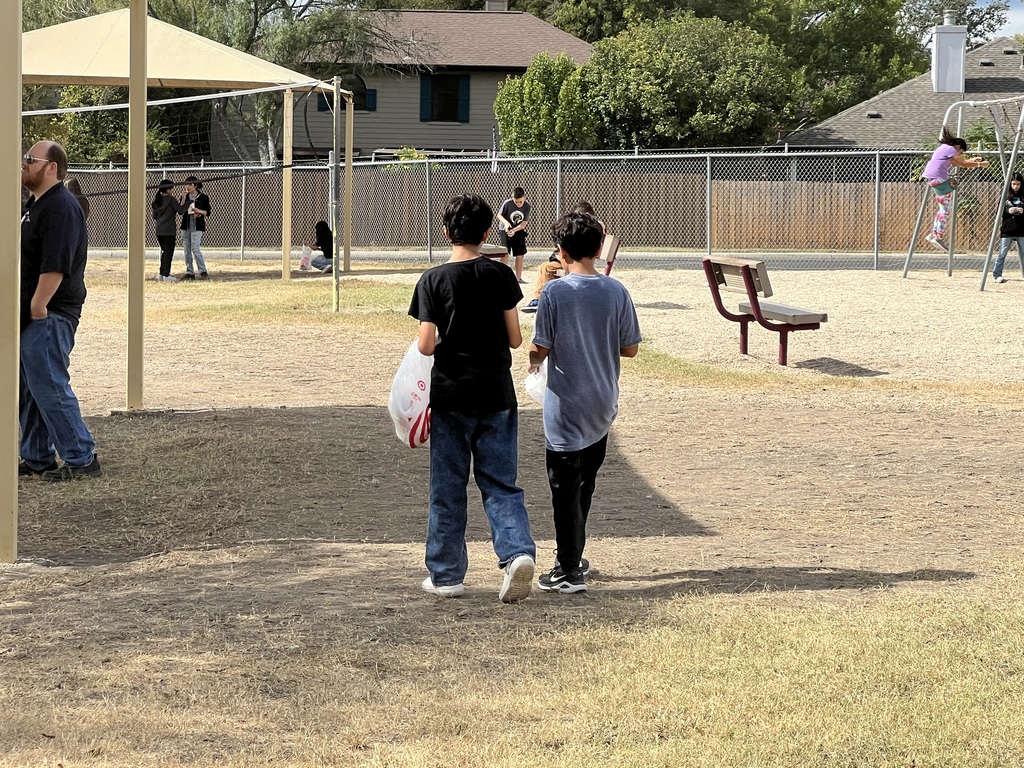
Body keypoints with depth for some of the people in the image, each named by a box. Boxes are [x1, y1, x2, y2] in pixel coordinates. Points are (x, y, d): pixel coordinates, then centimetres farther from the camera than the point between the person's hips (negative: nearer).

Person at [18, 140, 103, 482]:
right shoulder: (36, 204, 17)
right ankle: (37, 459, 21)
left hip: (49, 316, -11)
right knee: (29, 390, 14)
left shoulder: (60, 207, -16)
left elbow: (55, 264, -24)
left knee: (49, 388, -10)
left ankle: (82, 459, -6)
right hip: (31, 315, 11)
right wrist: (28, 310, 18)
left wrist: (37, 307, -24)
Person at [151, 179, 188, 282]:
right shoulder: (171, 199, -10)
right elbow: (181, 211, -11)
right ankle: (166, 275, -3)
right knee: (168, 252, -1)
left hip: (159, 230, 7)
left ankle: (161, 274, 17)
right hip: (169, 230, -7)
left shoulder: (157, 201, 10)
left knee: (165, 251, 17)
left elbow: (154, 216, 15)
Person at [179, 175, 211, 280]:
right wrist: (183, 199, -7)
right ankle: (189, 272, 11)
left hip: (197, 226, -5)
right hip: (186, 225, 5)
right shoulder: (185, 197, 11)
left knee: (195, 249, -15)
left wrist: (198, 211, -18)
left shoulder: (203, 197, -1)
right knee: (186, 250, 5)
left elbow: (207, 212, 0)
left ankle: (203, 272, -8)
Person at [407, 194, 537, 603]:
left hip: (450, 396, -1)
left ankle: (445, 575, 15)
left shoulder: (433, 280, -7)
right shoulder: (501, 276, -2)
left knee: (447, 488, 9)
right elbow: (515, 339, 0)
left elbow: (426, 345, -11)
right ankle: (518, 551, -15)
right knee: (500, 484, 7)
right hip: (497, 396, 1)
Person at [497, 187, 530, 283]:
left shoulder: (527, 206, -13)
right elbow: (499, 215, -9)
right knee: (505, 253, -13)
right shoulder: (507, 203, -20)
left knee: (520, 255, 4)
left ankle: (518, 278, 15)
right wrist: (505, 222, -29)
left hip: (519, 231, 3)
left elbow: (524, 223, -13)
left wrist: (514, 230, -28)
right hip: (506, 230, -3)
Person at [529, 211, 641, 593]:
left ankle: (569, 571, 6)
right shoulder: (616, 292, -4)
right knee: (583, 484, 19)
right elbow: (630, 348, 2)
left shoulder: (554, 292, -14)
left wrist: (534, 360, 12)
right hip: (603, 406, 5)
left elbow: (540, 349, -11)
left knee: (565, 489, 3)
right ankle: (572, 557, 30)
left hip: (565, 409, -5)